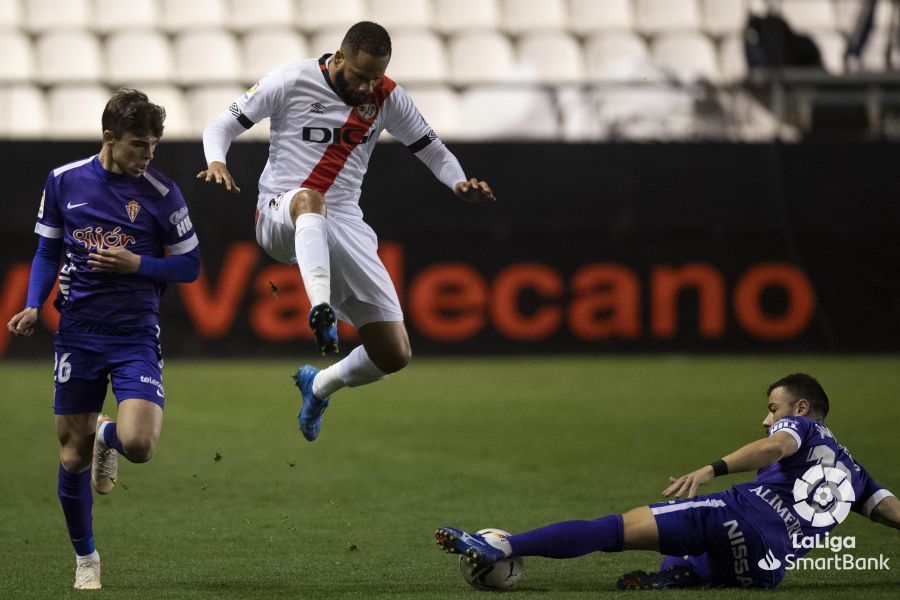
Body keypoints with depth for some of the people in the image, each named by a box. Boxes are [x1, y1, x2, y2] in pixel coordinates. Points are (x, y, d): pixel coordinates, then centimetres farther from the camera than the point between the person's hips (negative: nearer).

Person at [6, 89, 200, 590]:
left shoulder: (161, 193, -4)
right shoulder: (64, 182, 2)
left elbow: (189, 266, 2)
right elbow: (48, 252, 12)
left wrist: (136, 264, -14)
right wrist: (34, 306, -2)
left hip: (136, 336, -2)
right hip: (78, 333, 2)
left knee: (138, 444, -21)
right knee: (73, 455, 4)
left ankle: (107, 436, 17)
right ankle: (85, 559, 24)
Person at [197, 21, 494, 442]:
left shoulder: (387, 98, 5)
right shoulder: (291, 82, -5)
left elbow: (431, 149, 15)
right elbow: (222, 125, 0)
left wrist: (459, 183, -6)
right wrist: (216, 161, -23)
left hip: (345, 228, 4)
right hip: (279, 216, -4)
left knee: (394, 355, -3)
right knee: (309, 200, -44)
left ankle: (319, 385, 27)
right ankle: (320, 308, -59)